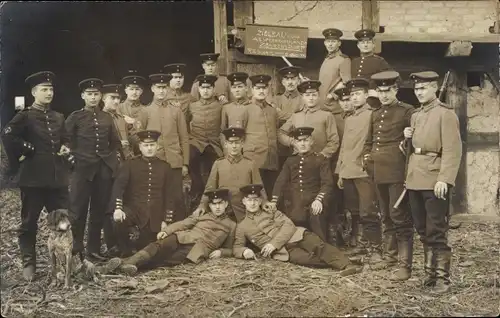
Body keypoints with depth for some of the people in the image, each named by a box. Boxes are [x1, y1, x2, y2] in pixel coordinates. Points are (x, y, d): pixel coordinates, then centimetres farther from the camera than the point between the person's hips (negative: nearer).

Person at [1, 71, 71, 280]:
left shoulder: (58, 118, 14)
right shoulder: (25, 116, -4)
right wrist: (18, 159, -13)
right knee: (29, 222, 4)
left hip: (58, 176, 5)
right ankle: (28, 264, 14)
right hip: (33, 177, -5)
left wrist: (66, 148, 4)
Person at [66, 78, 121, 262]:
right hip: (83, 168, -3)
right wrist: (73, 157, -7)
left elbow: (115, 142, 19)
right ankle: (74, 248, 7)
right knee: (78, 210, -4)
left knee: (99, 210, 8)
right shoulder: (75, 117, 2)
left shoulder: (107, 118, 13)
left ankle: (94, 249, 17)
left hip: (105, 169, 4)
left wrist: (112, 158, 8)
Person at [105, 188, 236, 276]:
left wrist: (220, 252, -2)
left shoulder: (231, 225, 21)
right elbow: (184, 223, 13)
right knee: (159, 246, -30)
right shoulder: (202, 216, 25)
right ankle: (129, 262, -49)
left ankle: (130, 264, -49)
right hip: (183, 238, 3)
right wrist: (166, 230, -4)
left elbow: (229, 249, 22)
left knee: (166, 259, -29)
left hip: (198, 250, -3)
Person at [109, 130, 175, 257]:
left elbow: (169, 195, 9)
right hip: (133, 209, -1)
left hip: (155, 217, 2)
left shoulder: (165, 167, 9)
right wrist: (118, 208, -25)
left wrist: (166, 220, 2)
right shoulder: (130, 164, 4)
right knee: (118, 221, -32)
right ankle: (125, 254, -11)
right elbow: (118, 186, -8)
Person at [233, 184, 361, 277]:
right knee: (310, 258, -30)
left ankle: (347, 265, -40)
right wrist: (244, 251, -14)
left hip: (293, 236, 2)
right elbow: (236, 248, 13)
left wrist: (274, 243, -13)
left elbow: (289, 225, 3)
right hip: (281, 250, -1)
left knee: (320, 247, -27)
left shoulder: (270, 211, 16)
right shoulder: (241, 227, 18)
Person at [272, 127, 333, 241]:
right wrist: (274, 201, -4)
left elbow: (327, 183, -4)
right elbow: (280, 182, 12)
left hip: (314, 207, -3)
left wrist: (319, 199, -22)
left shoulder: (321, 160, 7)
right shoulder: (290, 161, 19)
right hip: (295, 210, 3)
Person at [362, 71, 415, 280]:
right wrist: (366, 157, 11)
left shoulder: (407, 111, -4)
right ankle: (390, 255, 28)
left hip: (397, 172, -7)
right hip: (378, 173, 7)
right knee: (386, 217, 16)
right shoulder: (375, 114, 16)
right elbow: (369, 141, 24)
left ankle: (405, 265, -3)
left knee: (399, 217, -7)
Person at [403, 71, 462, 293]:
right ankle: (430, 273, 23)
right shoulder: (415, 115, 17)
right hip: (415, 181, 8)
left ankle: (442, 278, 5)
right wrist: (408, 137, 7)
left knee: (436, 233, -4)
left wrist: (444, 179, -21)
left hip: (434, 181, -7)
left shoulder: (446, 114, -7)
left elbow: (453, 150, -14)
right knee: (423, 232, 13)